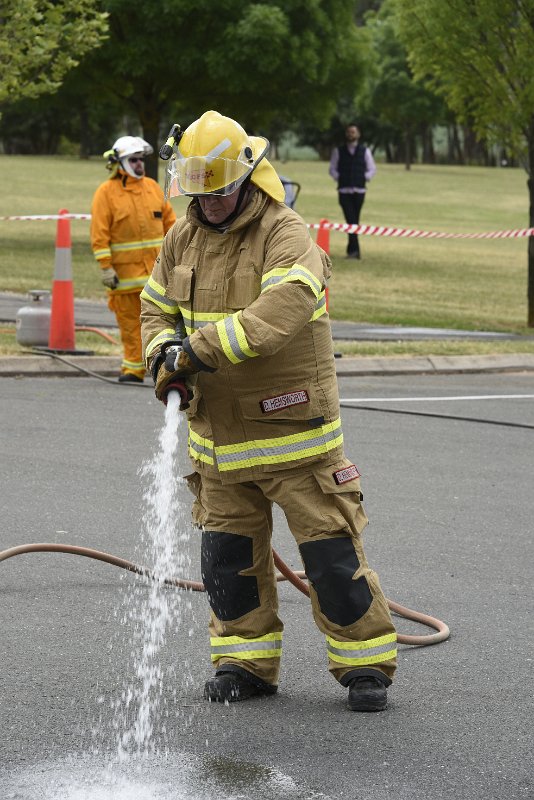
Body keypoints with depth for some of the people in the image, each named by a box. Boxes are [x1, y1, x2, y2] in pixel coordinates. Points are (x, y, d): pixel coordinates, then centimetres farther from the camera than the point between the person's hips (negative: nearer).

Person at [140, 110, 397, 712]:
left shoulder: (286, 235, -16)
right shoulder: (182, 239, 6)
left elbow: (282, 309, -33)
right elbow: (157, 307, 16)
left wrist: (202, 347, -38)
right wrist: (164, 351, -8)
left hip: (291, 428, -6)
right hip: (218, 433, 6)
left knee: (331, 550, -2)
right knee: (227, 552, 11)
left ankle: (364, 663, 10)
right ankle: (245, 660, 25)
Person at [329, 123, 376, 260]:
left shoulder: (365, 151, 9)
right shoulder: (338, 151, 8)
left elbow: (372, 169, 13)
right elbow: (332, 168, 12)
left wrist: (365, 178, 0)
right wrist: (338, 178, -2)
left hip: (359, 190, 1)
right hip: (344, 191, -1)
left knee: (354, 221, 4)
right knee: (350, 220, -12)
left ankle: (352, 249, 12)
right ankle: (355, 250, -17)